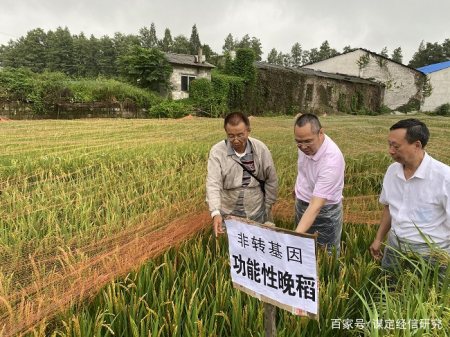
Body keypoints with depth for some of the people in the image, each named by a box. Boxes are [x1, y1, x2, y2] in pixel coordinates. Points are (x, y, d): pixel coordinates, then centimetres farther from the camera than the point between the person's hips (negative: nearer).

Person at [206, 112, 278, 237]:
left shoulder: (261, 148, -11)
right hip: (228, 213, -1)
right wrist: (215, 213, -36)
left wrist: (267, 206, 3)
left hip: (256, 213, 1)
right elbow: (213, 184, -23)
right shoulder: (217, 151, -16)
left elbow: (271, 180, -1)